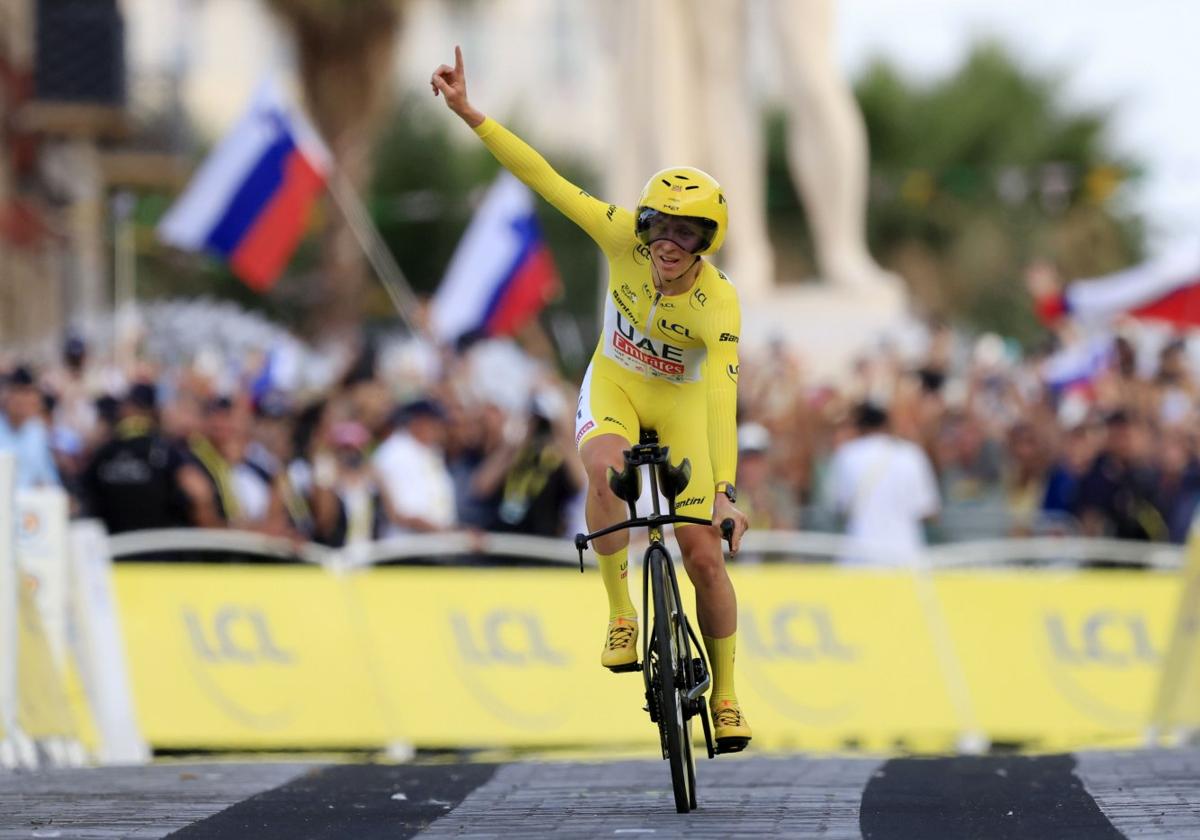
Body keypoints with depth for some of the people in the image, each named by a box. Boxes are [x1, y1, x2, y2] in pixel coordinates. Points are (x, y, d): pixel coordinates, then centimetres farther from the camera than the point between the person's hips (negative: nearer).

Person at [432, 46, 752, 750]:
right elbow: (546, 180, -24)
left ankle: (726, 698, 10)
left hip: (680, 404, -1)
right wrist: (469, 113, -29)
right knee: (607, 473, -36)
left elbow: (722, 400, -39)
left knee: (705, 556, -7)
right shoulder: (626, 240, -24)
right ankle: (621, 617, -20)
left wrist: (726, 491, -48)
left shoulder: (720, 305, -30)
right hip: (614, 385, 1)